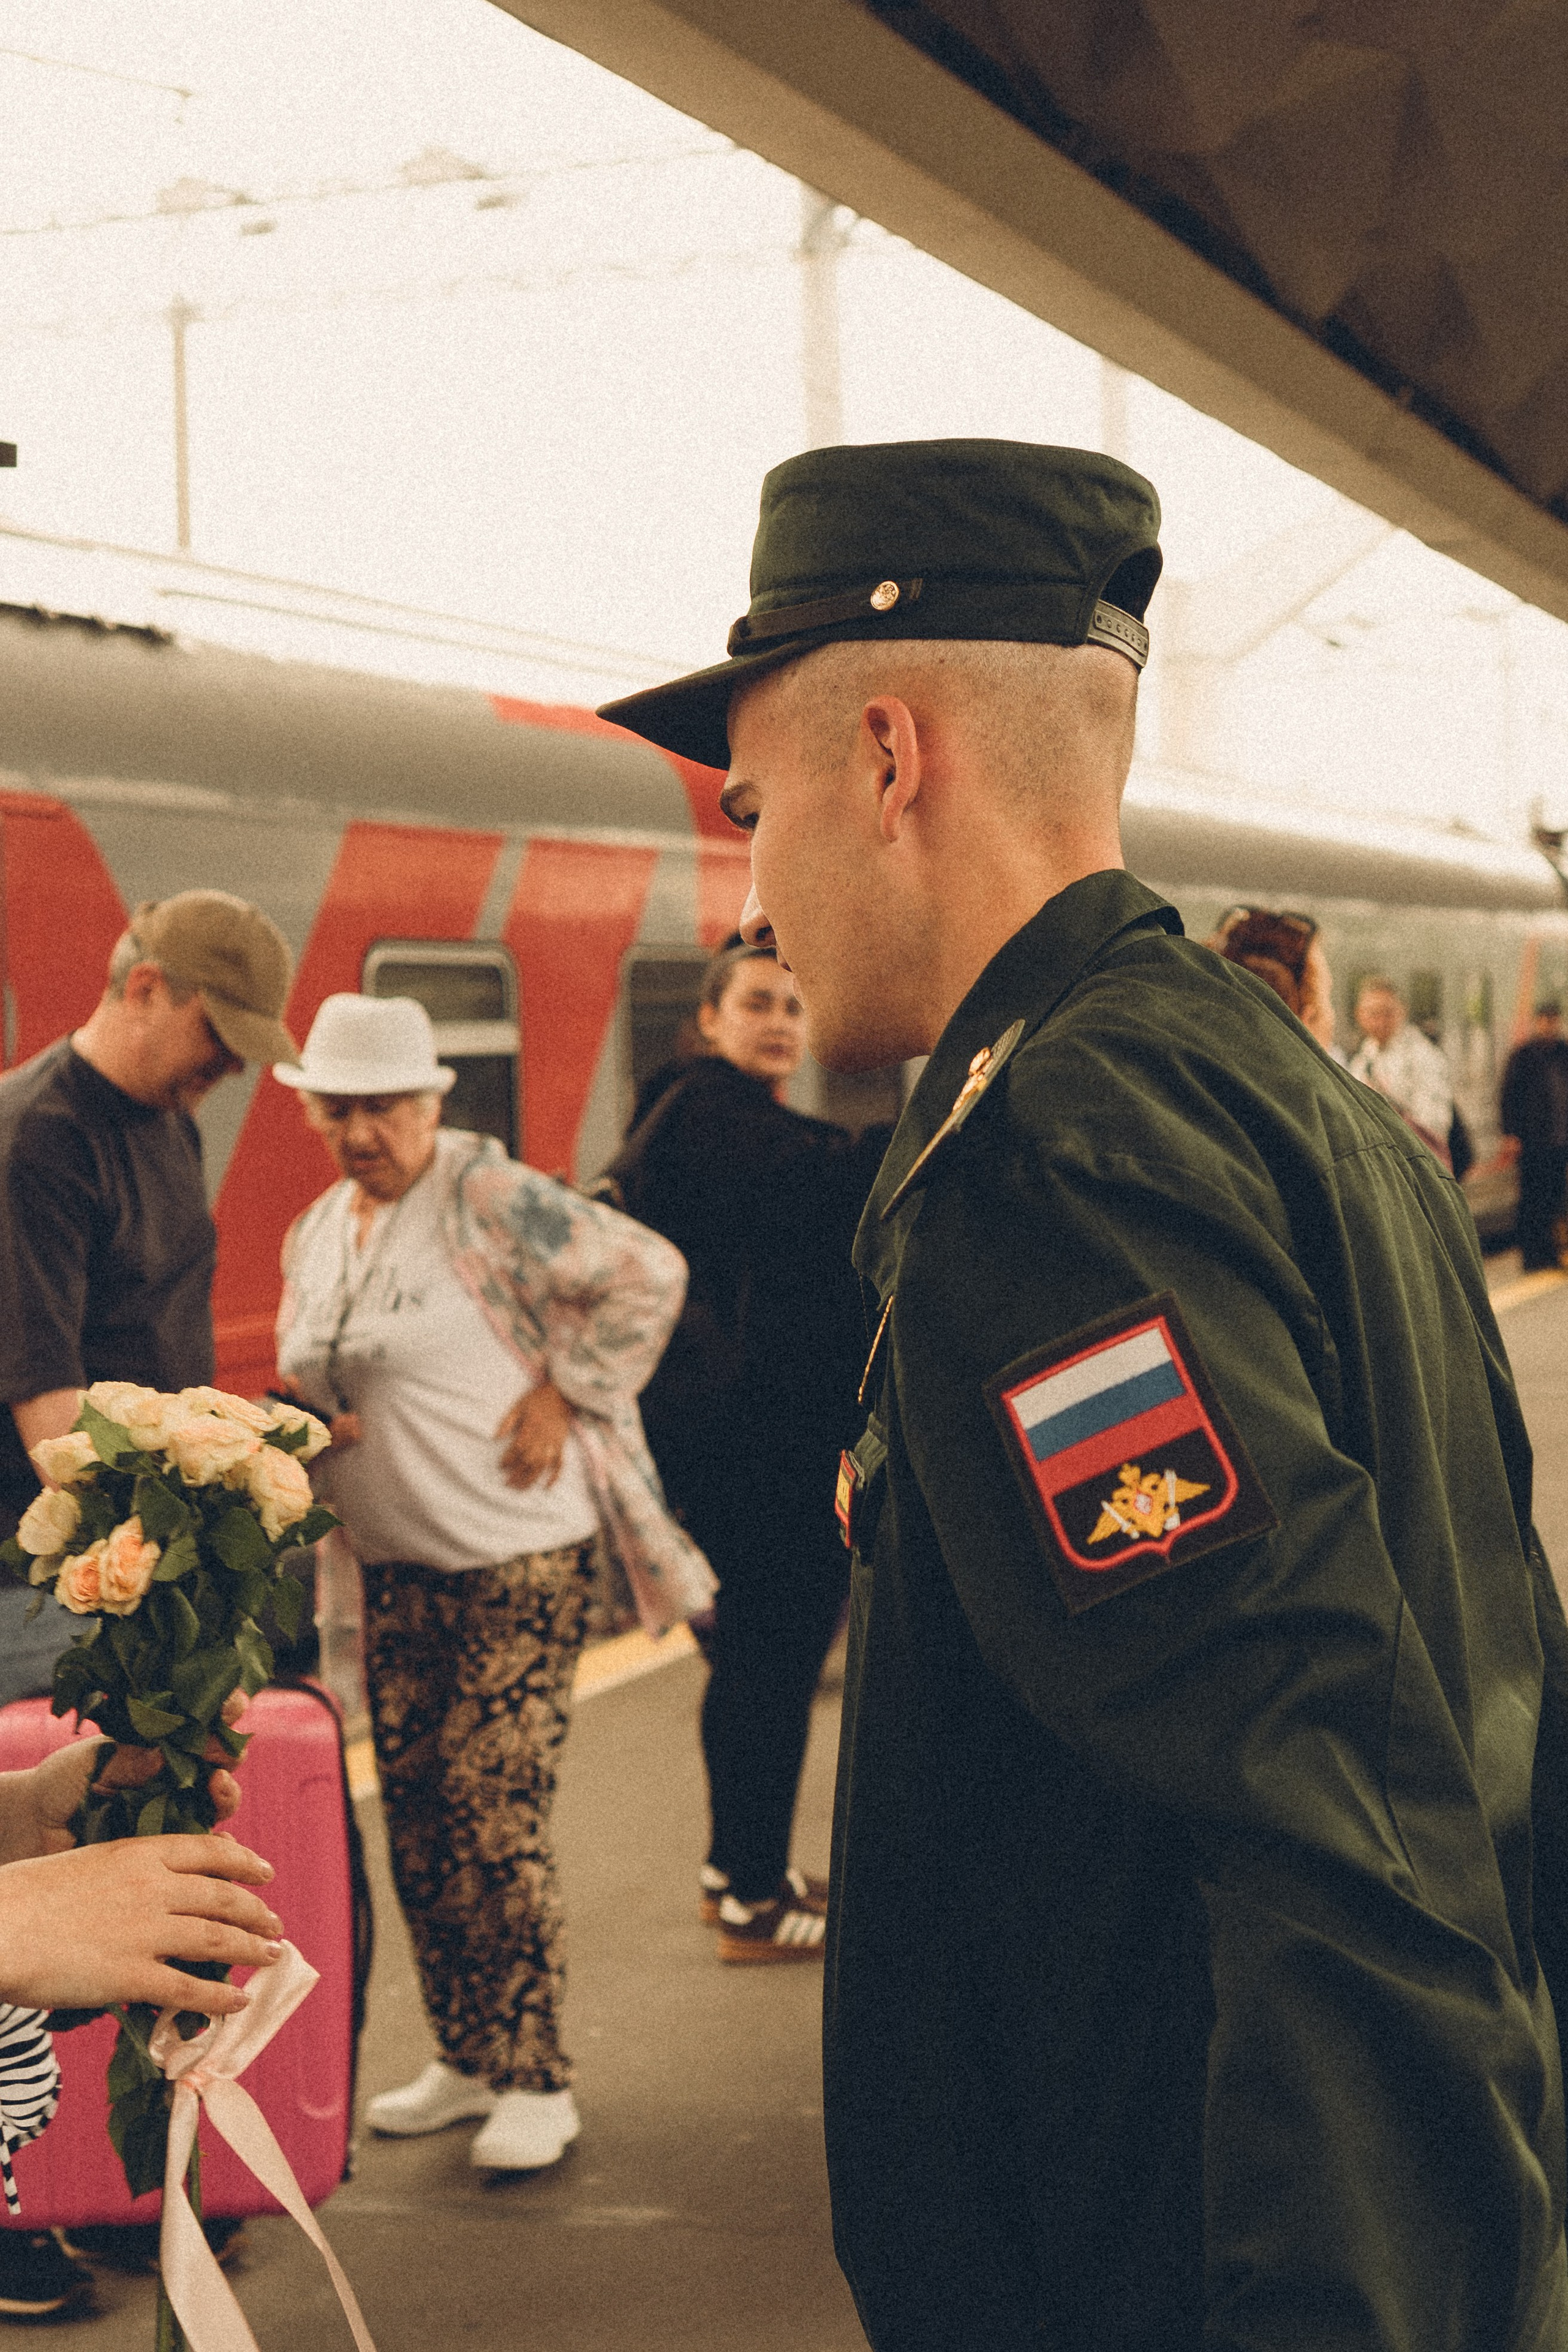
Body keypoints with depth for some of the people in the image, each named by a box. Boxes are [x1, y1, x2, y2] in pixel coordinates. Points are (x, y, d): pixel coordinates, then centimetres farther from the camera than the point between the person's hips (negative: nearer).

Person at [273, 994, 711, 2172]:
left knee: (497, 1812, -8)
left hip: (521, 1557, -8)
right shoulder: (315, 1237, 12)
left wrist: (563, 1397, -15)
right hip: (398, 1568, 8)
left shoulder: (491, 1199, -13)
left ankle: (538, 2082, 3)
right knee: (417, 1814, 10)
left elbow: (646, 1275, -16)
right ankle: (468, 2058, 24)